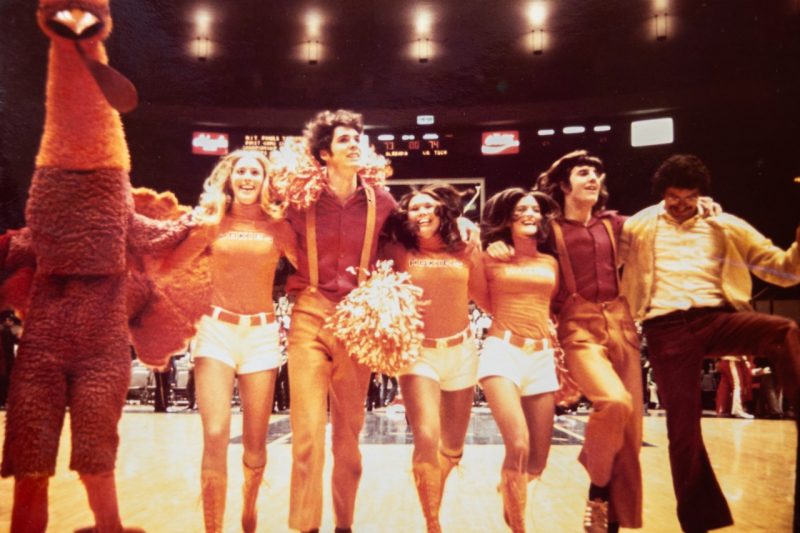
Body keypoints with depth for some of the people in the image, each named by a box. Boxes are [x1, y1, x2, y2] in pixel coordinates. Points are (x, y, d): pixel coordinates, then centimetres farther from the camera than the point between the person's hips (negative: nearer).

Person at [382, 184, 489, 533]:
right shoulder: (398, 252, -2)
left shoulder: (464, 251, 1)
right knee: (427, 439, -19)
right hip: (418, 351, -2)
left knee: (452, 448, 12)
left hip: (461, 351, 3)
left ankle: (431, 501, 42)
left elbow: (487, 303, 1)